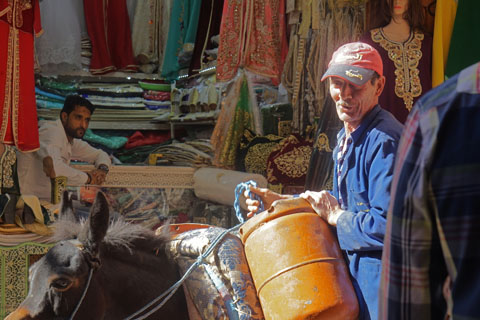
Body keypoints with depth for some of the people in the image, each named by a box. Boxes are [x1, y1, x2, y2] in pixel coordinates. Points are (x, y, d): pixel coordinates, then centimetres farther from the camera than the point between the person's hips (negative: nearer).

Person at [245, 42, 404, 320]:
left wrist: (335, 216, -15)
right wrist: (279, 202, 14)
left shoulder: (384, 141, -22)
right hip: (357, 270, 10)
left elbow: (388, 225, -29)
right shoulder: (346, 137, 12)